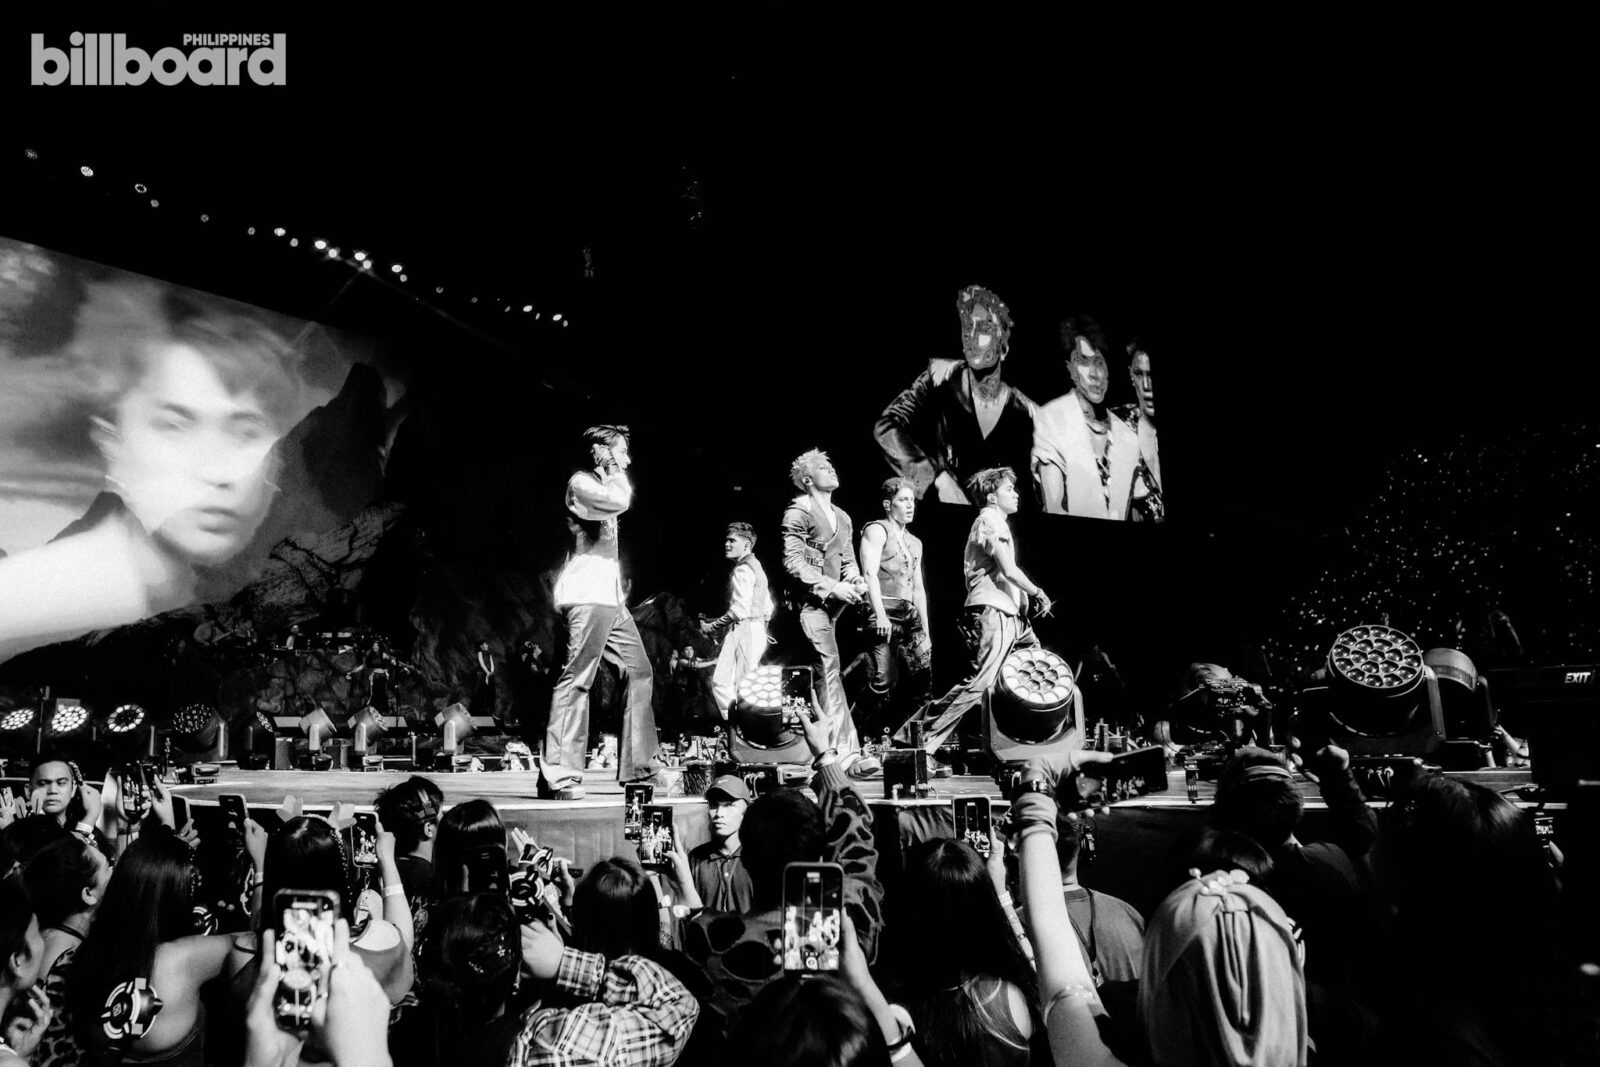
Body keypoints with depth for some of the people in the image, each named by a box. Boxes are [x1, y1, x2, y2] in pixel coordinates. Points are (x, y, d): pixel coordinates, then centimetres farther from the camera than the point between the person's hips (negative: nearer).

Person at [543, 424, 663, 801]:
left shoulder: (603, 485, 25)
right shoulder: (580, 482, -4)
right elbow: (618, 501, -23)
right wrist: (615, 471, -4)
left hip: (611, 599, 10)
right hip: (587, 596, -10)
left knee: (640, 672, 8)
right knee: (577, 680, -13)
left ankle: (638, 764, 12)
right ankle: (560, 774, -12)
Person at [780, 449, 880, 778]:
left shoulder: (842, 517, 22)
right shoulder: (799, 512, -2)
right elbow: (793, 562, -11)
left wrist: (855, 581, 0)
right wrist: (832, 586, -18)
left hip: (833, 602, 8)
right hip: (810, 600, -8)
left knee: (826, 674, 7)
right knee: (829, 668, -18)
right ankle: (847, 753, -24)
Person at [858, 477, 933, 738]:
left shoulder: (915, 543, 22)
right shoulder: (877, 530, 0)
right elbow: (870, 573, -13)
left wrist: (926, 629, 16)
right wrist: (880, 615, -23)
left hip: (909, 617, 7)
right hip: (881, 616, -7)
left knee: (922, 673, 0)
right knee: (880, 682, -10)